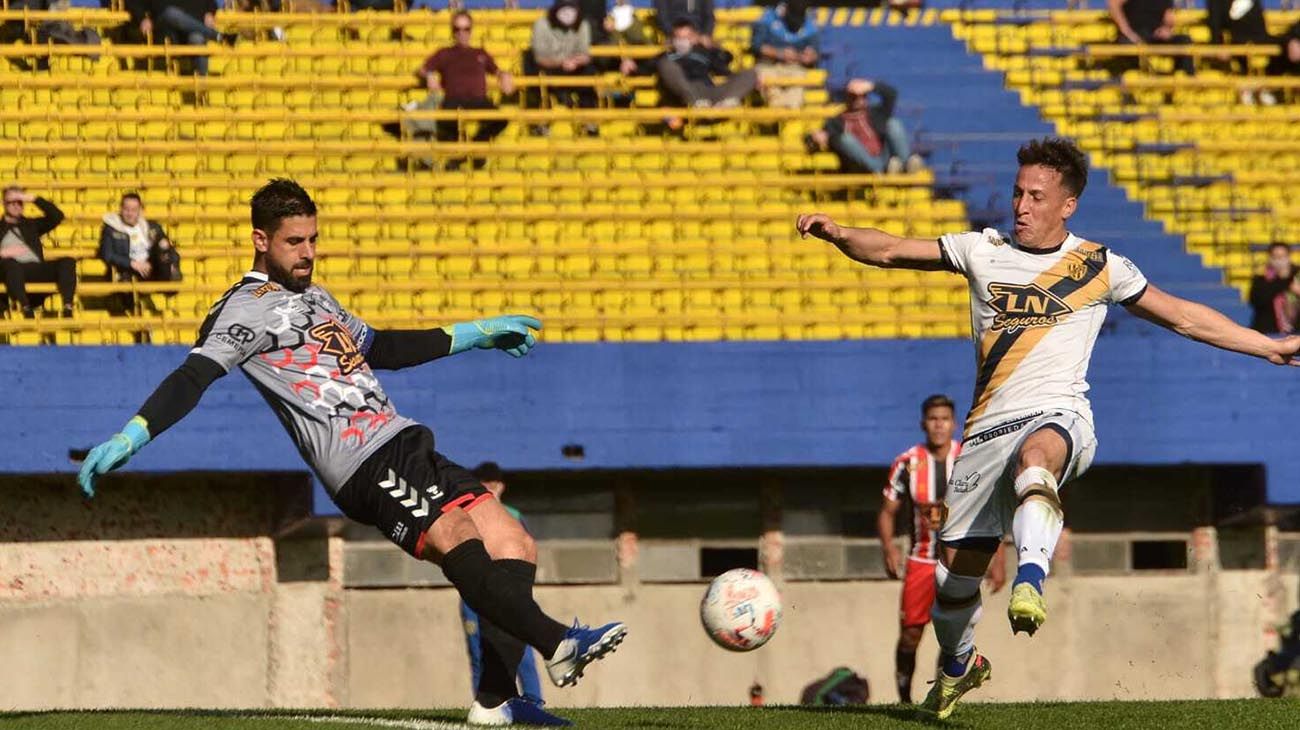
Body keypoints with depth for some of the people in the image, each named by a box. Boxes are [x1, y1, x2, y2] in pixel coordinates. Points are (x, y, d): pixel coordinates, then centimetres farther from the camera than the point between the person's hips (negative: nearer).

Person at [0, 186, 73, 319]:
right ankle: (27, 311, -53)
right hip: (15, 268, -3)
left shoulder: (30, 224, 32)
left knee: (68, 262, -23)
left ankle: (67, 309, -40)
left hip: (36, 267, 3)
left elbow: (57, 216, 19)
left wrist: (34, 199, 12)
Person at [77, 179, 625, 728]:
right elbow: (193, 376, -15)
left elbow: (380, 348, 39)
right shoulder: (246, 309, -2)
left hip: (405, 444, 9)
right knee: (457, 539, -28)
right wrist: (132, 436, -32)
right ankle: (558, 644, -40)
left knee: (514, 547, 1)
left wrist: (476, 334, 44)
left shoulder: (313, 298, 25)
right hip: (365, 466, -9)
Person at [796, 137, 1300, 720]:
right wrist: (839, 234, -9)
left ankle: (1031, 581, -59)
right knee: (956, 563, 4)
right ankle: (957, 664, 33)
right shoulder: (985, 250, 12)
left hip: (1058, 415, -3)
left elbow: (1183, 317, 20)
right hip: (990, 425, 3)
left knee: (1034, 455, -41)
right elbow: (890, 252, 11)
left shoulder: (1099, 267, 9)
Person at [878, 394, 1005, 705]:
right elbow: (888, 512, 5)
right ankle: (904, 699, 14)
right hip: (921, 561, 1)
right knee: (910, 634, -1)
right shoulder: (908, 463, -2)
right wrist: (888, 550, -12)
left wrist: (998, 560, -2)